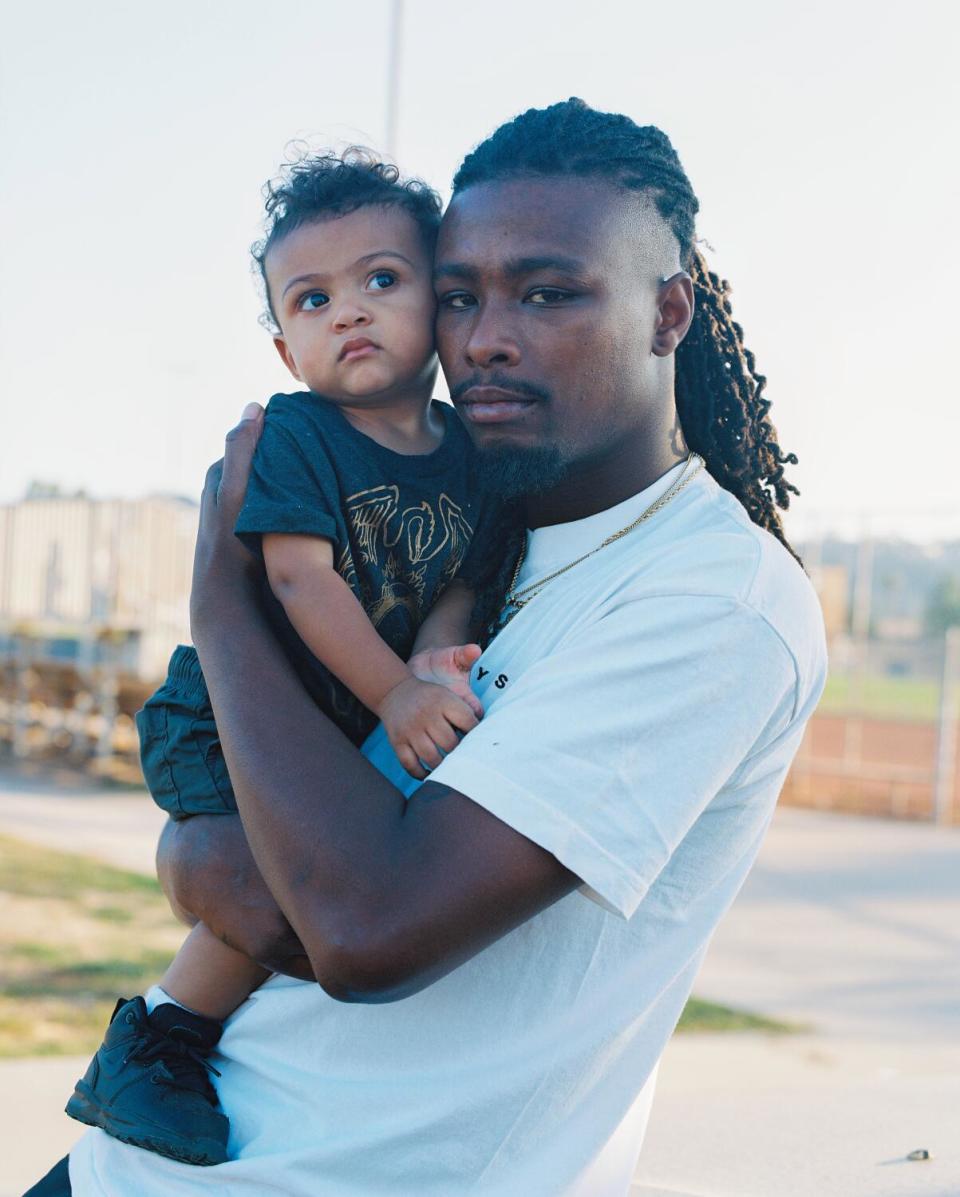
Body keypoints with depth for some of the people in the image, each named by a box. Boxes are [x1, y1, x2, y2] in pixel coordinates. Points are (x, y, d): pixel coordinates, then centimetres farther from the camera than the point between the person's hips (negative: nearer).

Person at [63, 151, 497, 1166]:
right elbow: (300, 579, -22)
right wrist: (398, 693, -28)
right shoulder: (292, 435, -14)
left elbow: (459, 580, 2)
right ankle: (147, 1052, -6)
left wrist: (436, 664, -19)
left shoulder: (465, 446, 3)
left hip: (360, 728, 7)